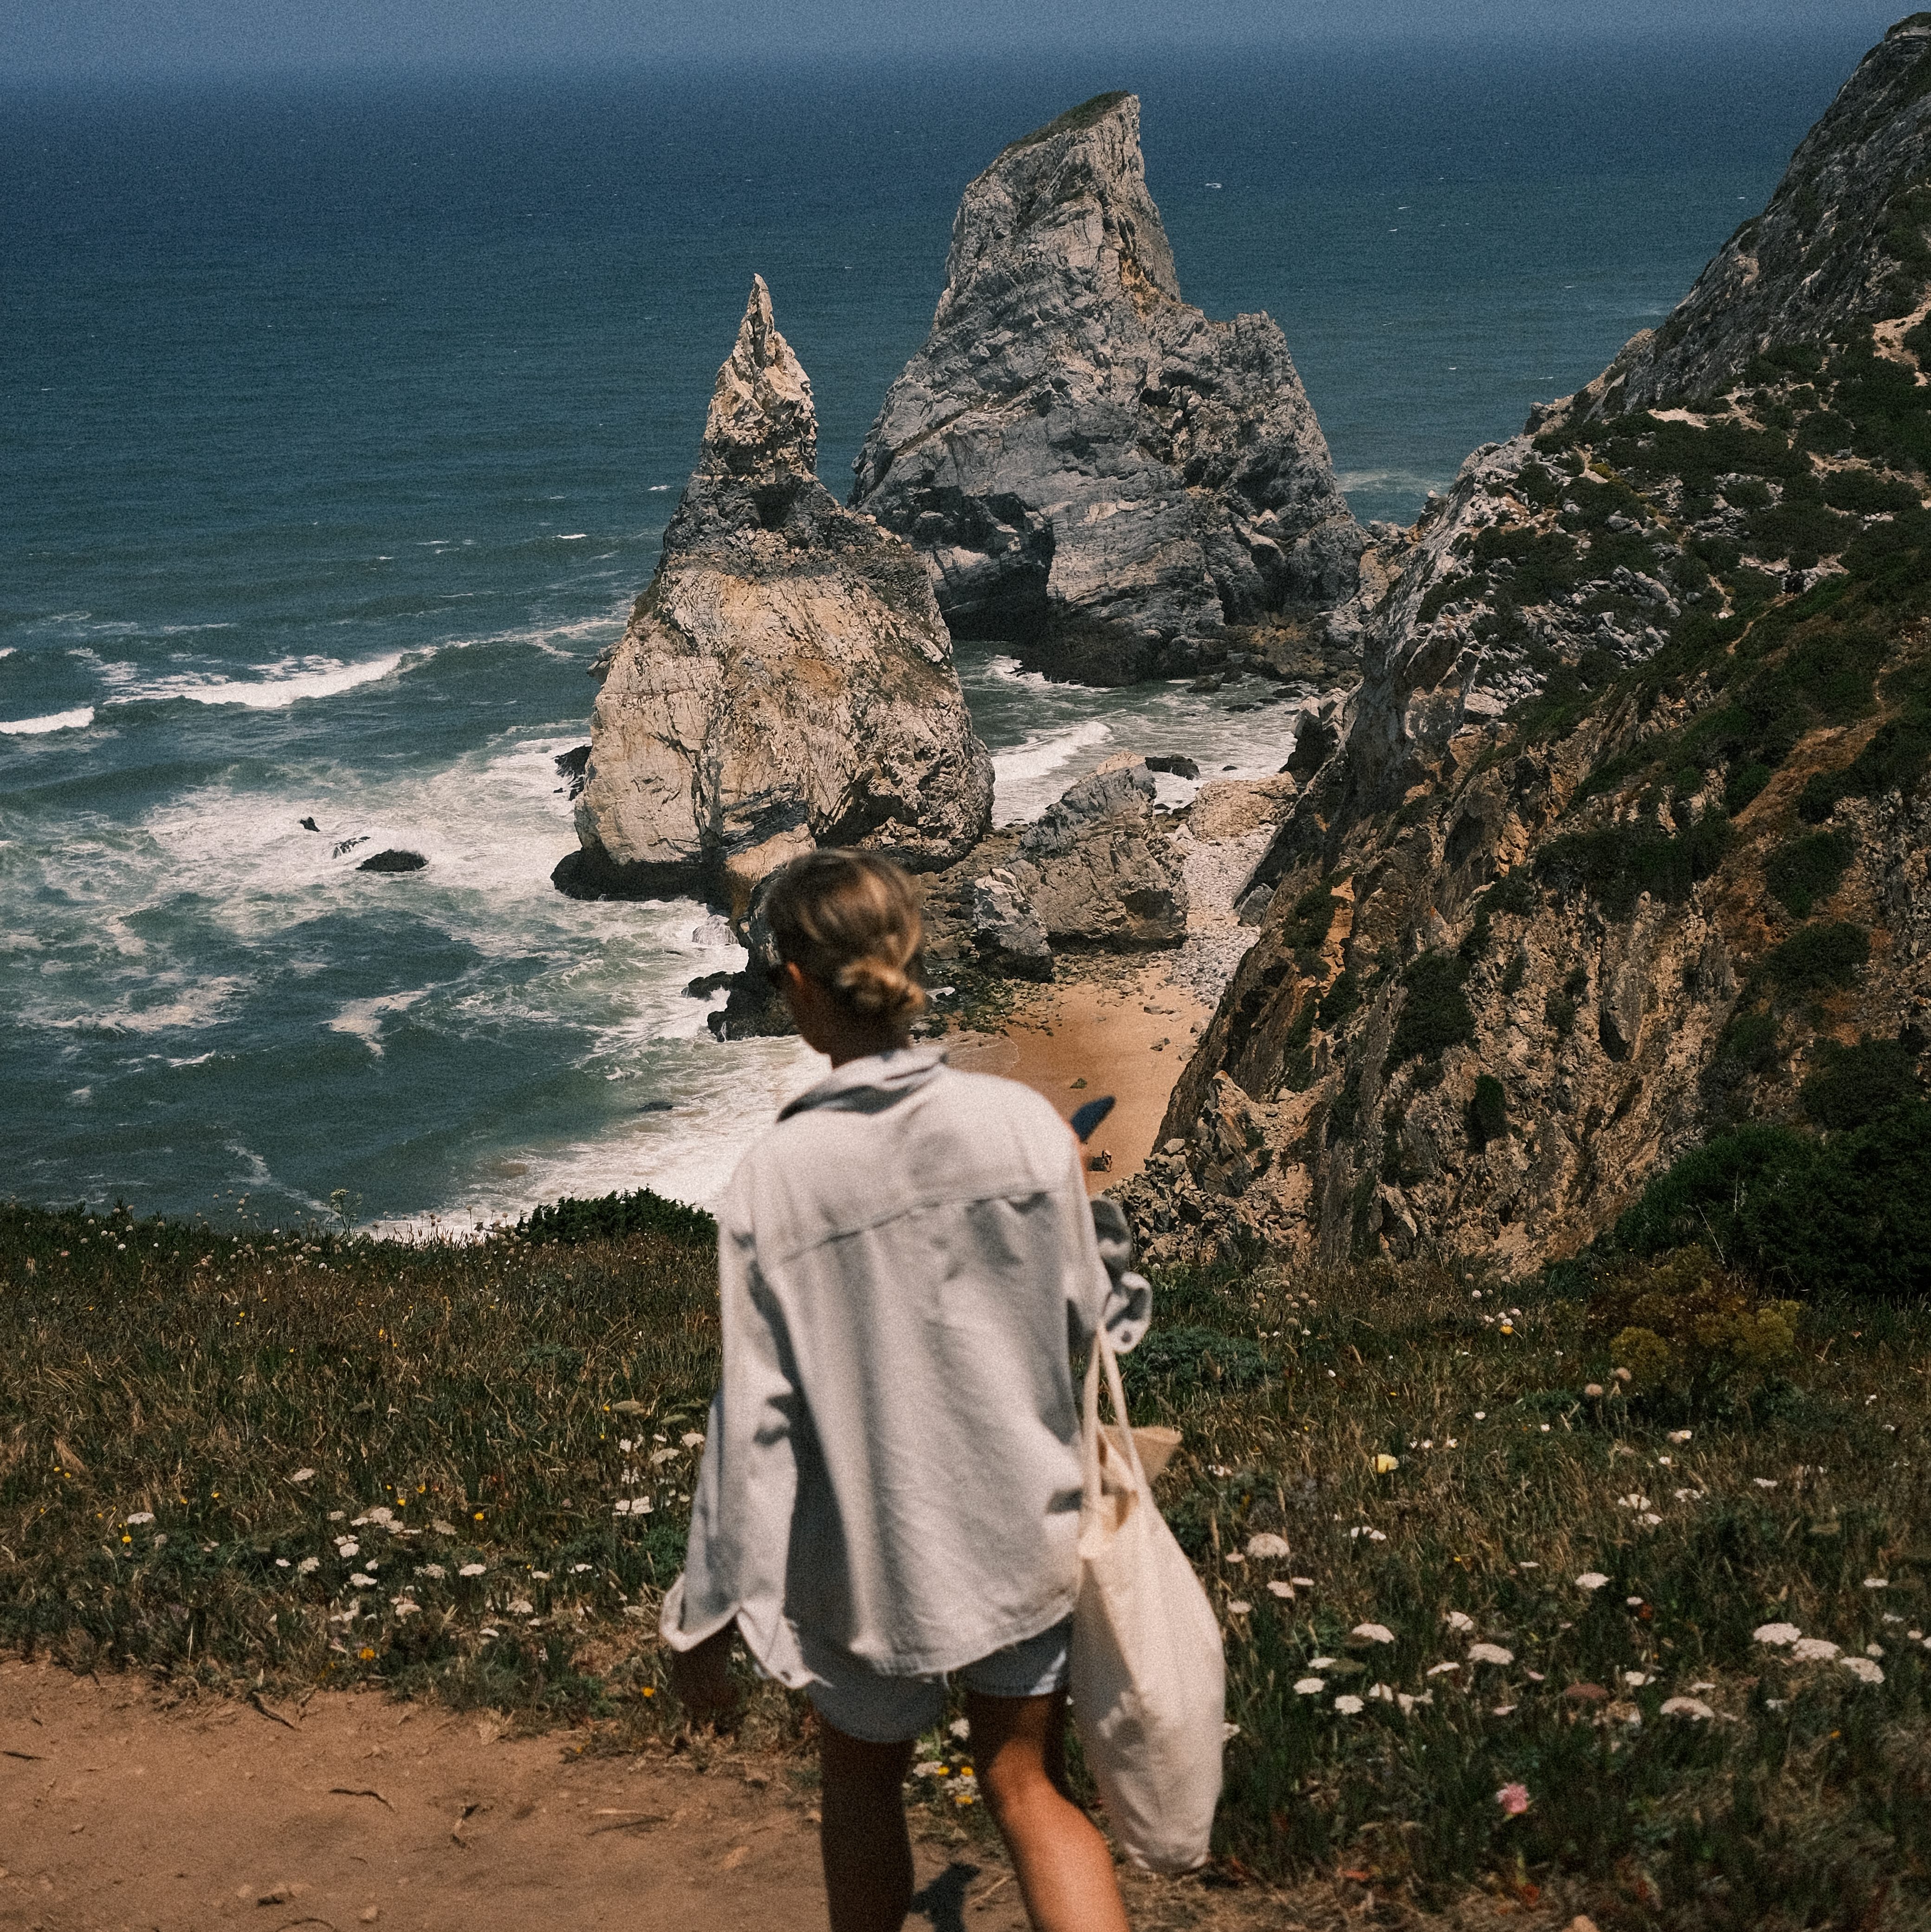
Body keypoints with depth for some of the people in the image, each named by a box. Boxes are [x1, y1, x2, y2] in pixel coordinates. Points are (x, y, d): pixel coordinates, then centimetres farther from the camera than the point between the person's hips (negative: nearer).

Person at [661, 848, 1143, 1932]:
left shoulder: (776, 1180, -18)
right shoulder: (1023, 1123, -13)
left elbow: (756, 1414, -13)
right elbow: (1087, 1321, -1)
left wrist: (708, 1615, -3)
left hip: (873, 1557, -2)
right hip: (1025, 1531, 2)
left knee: (864, 1783, 23)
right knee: (1028, 1789, 16)